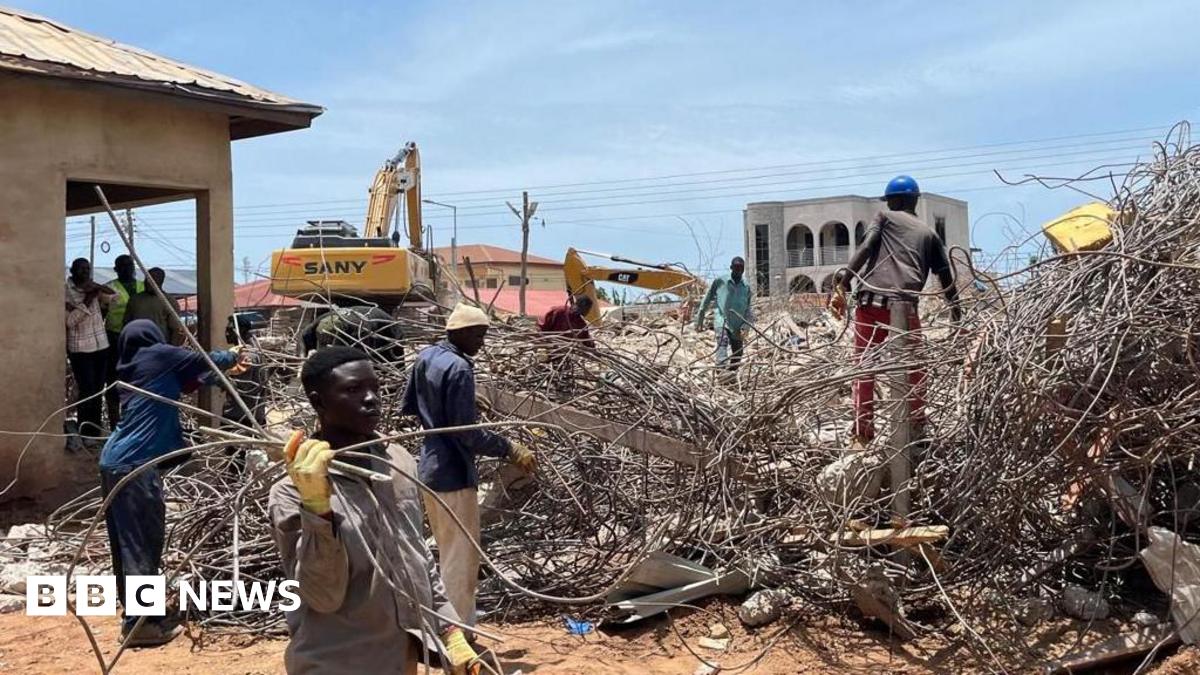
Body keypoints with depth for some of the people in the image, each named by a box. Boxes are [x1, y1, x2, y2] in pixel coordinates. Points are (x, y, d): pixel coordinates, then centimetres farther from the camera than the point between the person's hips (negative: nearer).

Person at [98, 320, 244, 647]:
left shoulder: (131, 368, 20)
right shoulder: (159, 355, -2)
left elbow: (183, 382, 29)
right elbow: (204, 360, 7)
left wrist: (223, 373, 37)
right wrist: (231, 356, 28)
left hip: (115, 461, 9)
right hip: (134, 464, -9)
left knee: (128, 540, 15)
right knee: (142, 541, -4)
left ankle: (136, 612, 26)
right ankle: (140, 622, -1)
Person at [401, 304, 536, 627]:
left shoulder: (426, 357, 5)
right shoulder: (458, 368, -22)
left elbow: (409, 406, 16)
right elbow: (467, 432, -24)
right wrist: (510, 449, -19)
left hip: (429, 467, 10)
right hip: (453, 473, -10)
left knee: (448, 552, 22)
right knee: (462, 558, 2)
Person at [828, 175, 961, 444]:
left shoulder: (884, 217, 16)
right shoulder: (928, 233, 23)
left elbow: (866, 247, -3)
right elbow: (946, 277, 21)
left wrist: (843, 280, -13)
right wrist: (956, 314, 27)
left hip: (871, 301, -1)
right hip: (905, 305, 1)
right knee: (913, 366, 17)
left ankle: (863, 429, 2)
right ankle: (916, 425, 16)